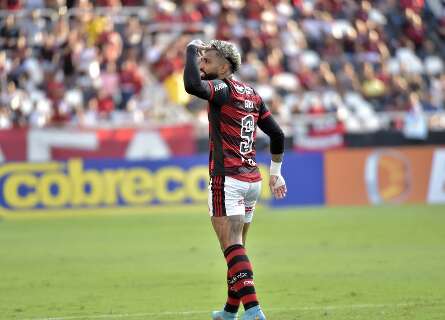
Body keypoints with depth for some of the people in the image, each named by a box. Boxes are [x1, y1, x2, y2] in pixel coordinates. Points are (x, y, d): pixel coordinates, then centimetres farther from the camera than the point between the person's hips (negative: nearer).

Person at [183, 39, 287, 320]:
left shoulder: (222, 89, -9)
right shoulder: (252, 94, 15)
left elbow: (192, 85, -30)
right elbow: (277, 134, 20)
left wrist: (193, 49, -13)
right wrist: (276, 172, 30)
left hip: (227, 179, -8)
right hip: (253, 180, 8)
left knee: (232, 246, -13)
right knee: (237, 247, 16)